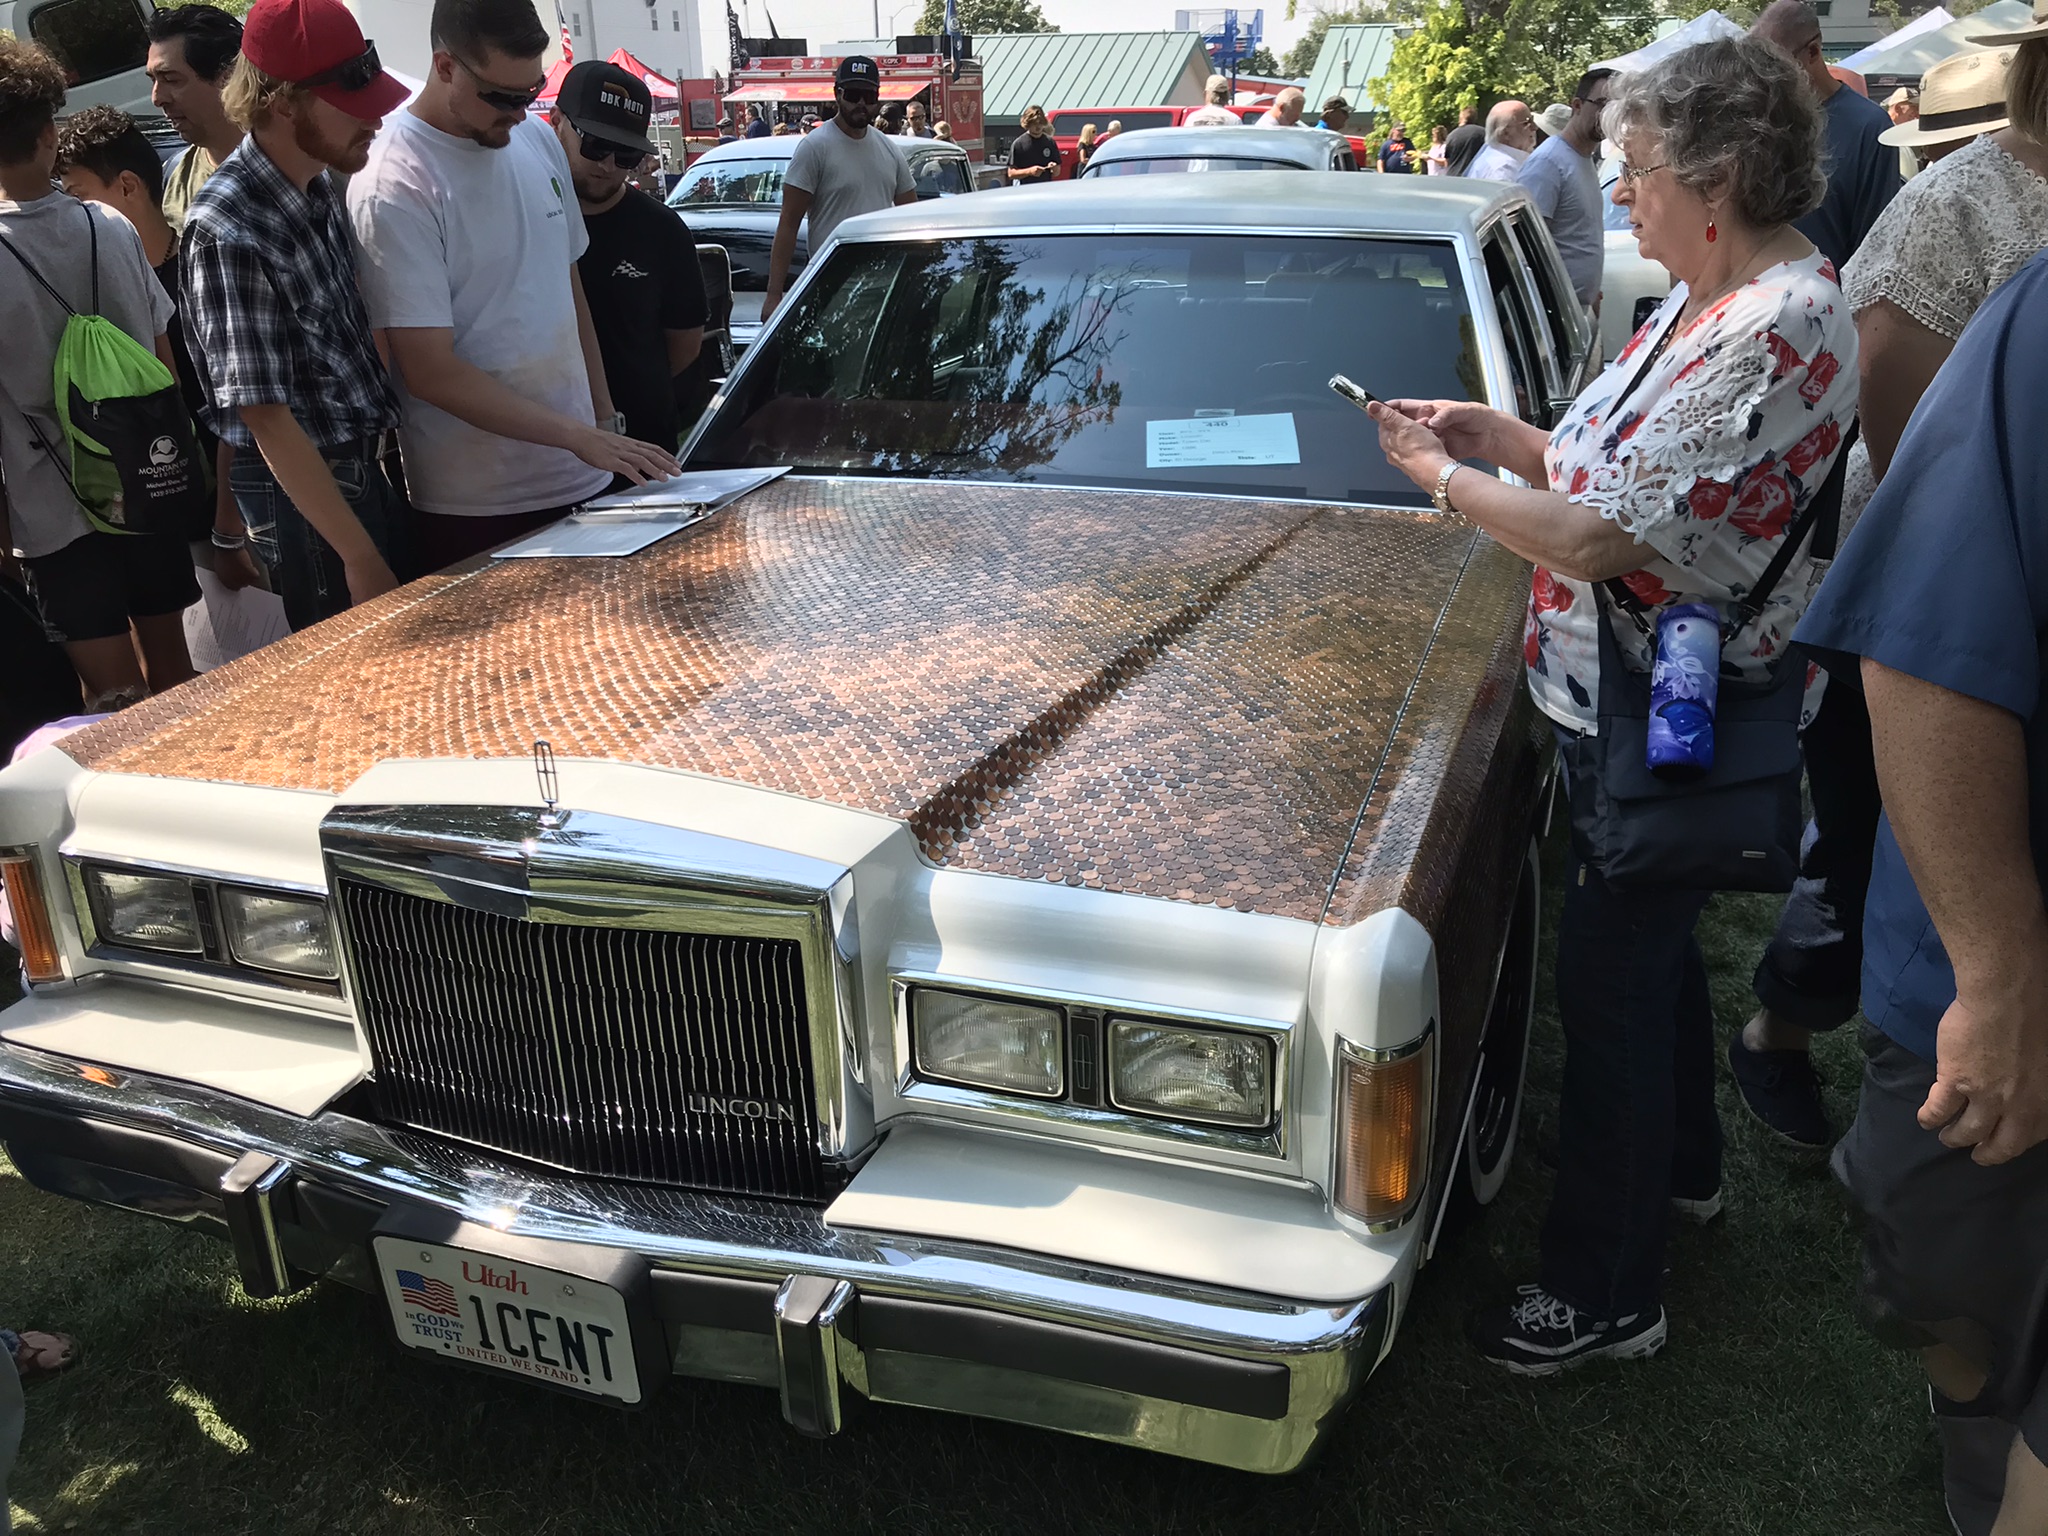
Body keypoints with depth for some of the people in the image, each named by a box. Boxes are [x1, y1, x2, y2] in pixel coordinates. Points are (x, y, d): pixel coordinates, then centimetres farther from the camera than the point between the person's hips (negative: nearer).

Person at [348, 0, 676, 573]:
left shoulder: (539, 141, 6)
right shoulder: (394, 188, -15)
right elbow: (430, 372, -18)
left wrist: (605, 419, 12)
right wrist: (578, 436, -21)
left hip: (585, 483, 6)